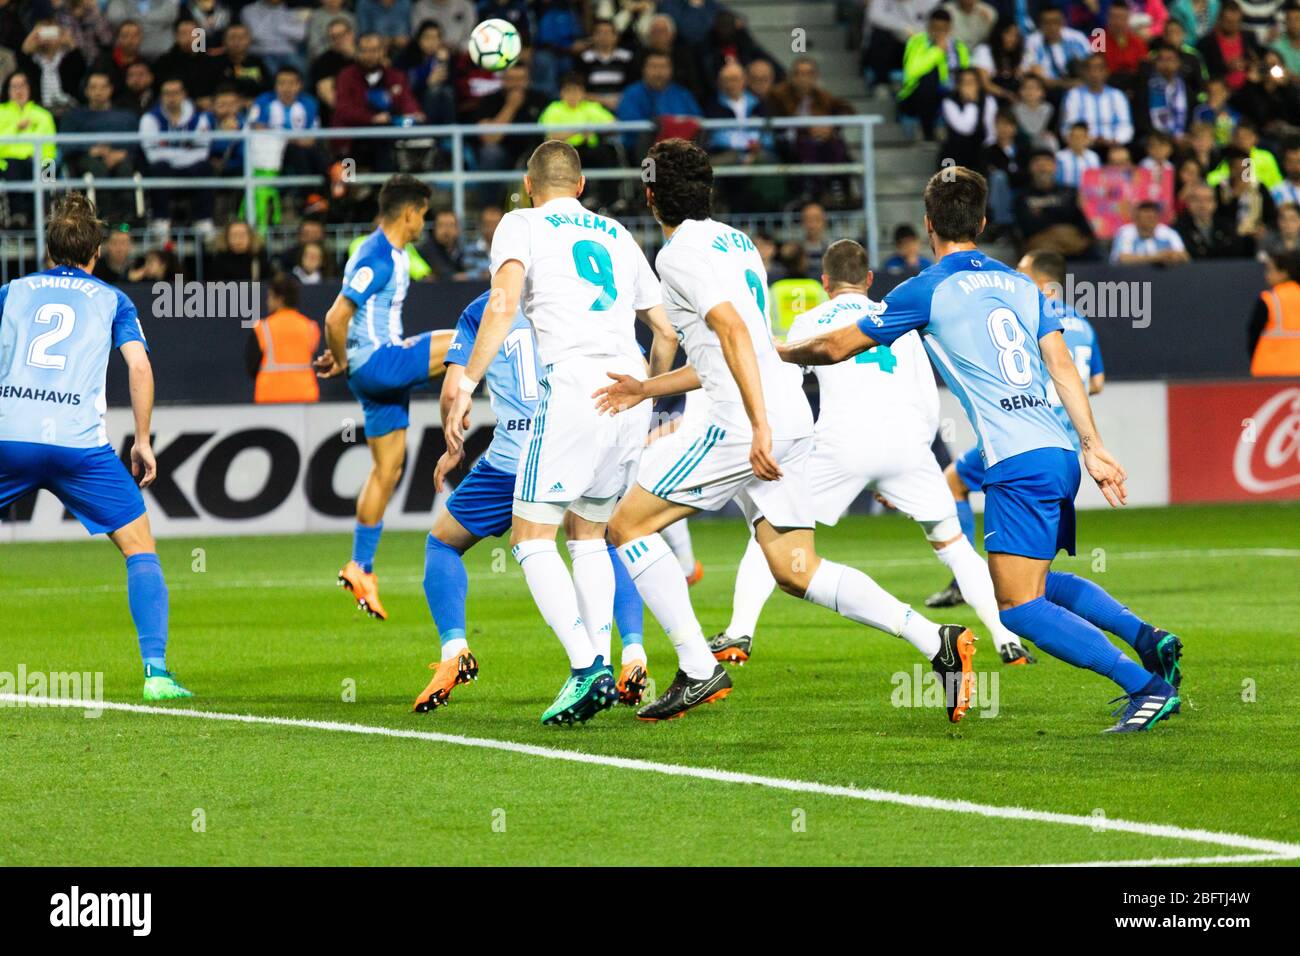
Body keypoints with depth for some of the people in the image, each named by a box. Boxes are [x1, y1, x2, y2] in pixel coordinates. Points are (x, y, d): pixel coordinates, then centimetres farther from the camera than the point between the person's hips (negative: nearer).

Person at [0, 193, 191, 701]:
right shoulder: (112, 300, 15)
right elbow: (138, 365, 2)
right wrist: (142, 441, 10)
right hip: (80, 444, -2)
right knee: (141, 550, 9)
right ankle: (156, 670, -4)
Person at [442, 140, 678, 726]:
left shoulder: (522, 225, 8)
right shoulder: (617, 236, 24)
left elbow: (503, 304, -10)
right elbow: (666, 332, 25)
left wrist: (465, 386, -12)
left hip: (574, 387, -6)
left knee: (532, 537, -1)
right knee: (587, 532, 20)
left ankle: (585, 668, -18)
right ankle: (602, 669, 10)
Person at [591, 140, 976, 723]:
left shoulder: (679, 253, -7)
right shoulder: (736, 242, 22)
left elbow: (734, 331, -21)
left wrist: (759, 425, -28)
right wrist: (647, 388, 37)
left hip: (744, 423, -9)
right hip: (790, 416, 9)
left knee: (628, 524, 2)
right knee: (796, 572, 7)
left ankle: (697, 669, -3)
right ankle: (936, 642, -6)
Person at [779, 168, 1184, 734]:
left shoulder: (928, 290, 0)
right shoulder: (1020, 284, 18)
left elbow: (837, 347, 9)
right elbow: (1061, 364, 11)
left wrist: (778, 352, 28)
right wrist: (1094, 449, 10)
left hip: (1017, 463, -8)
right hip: (1059, 453, 8)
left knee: (1019, 607, -10)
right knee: (1037, 583, 24)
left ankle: (1146, 685, -21)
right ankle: (1145, 637, 4)